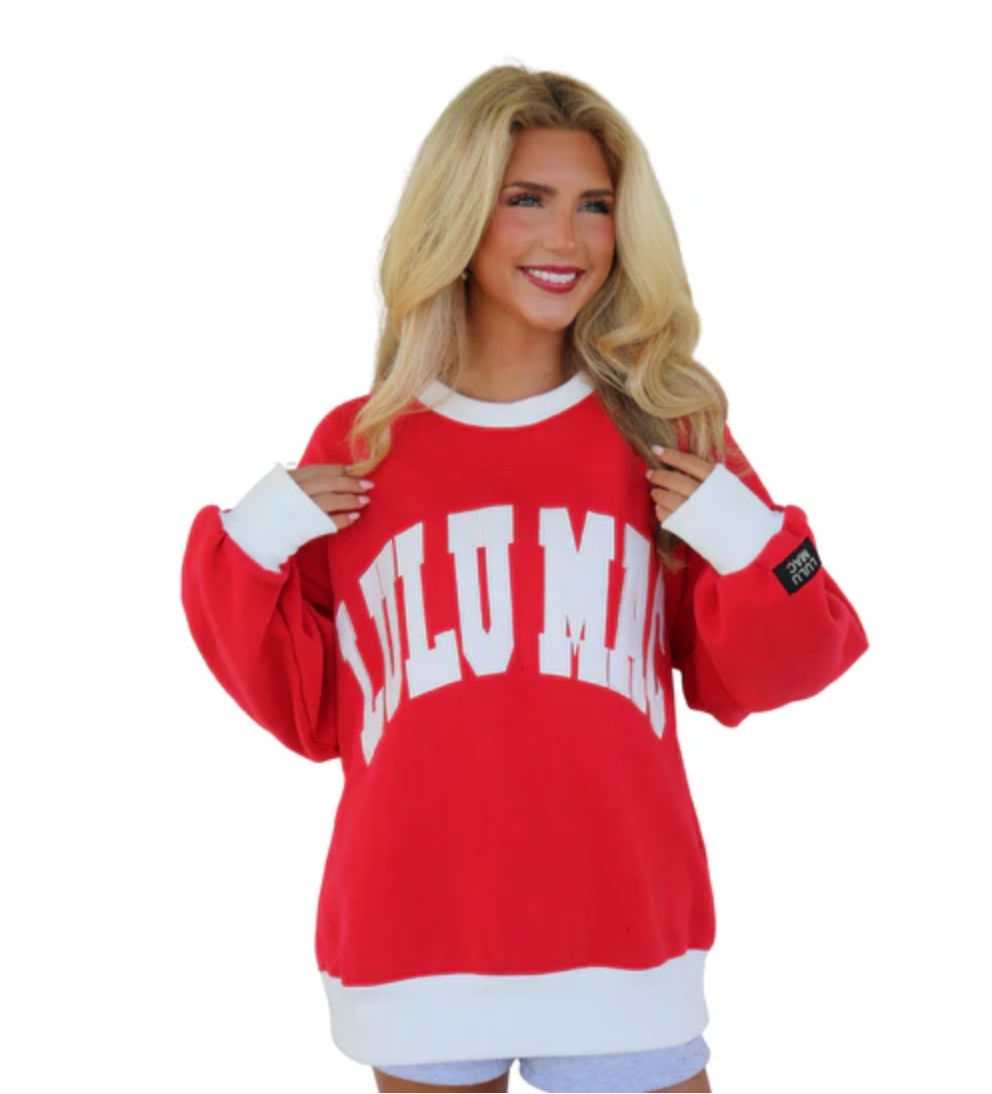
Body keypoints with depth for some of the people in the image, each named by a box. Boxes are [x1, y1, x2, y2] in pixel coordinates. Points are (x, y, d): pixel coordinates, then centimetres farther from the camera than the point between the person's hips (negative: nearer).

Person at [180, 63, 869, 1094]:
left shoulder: (668, 429, 2)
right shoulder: (355, 448, 2)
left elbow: (746, 680, 8)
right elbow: (305, 710, 9)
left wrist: (753, 552, -9)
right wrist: (242, 550, -4)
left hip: (623, 945, 0)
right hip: (415, 956, 0)